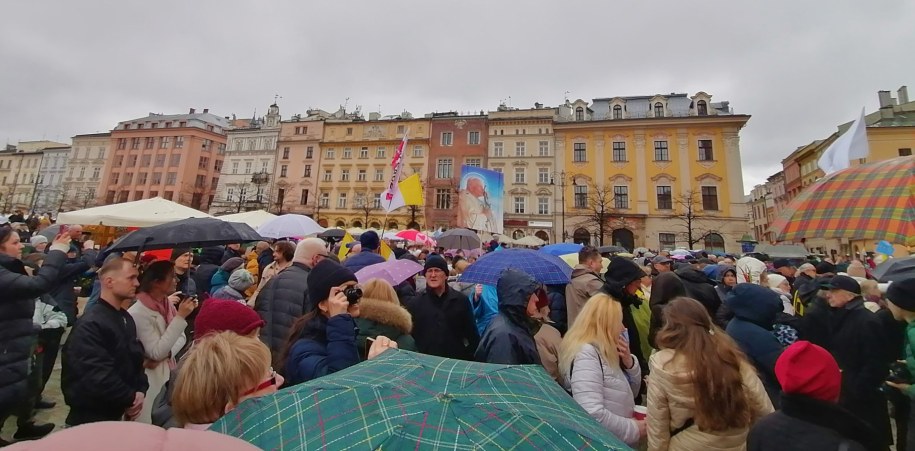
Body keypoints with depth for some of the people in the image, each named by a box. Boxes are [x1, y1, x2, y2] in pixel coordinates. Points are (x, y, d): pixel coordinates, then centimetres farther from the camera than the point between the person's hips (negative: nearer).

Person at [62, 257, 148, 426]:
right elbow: (96, 375, -28)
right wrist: (130, 398, -16)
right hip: (91, 417, -7)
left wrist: (140, 392, -4)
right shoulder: (90, 325, -22)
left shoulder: (126, 319, 5)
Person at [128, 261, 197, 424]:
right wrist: (180, 316, -28)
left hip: (167, 374, 6)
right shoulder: (138, 312, -21)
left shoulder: (168, 303, -1)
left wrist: (165, 355, -15)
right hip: (148, 380, -6)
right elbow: (156, 352, -23)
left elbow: (181, 337, 4)